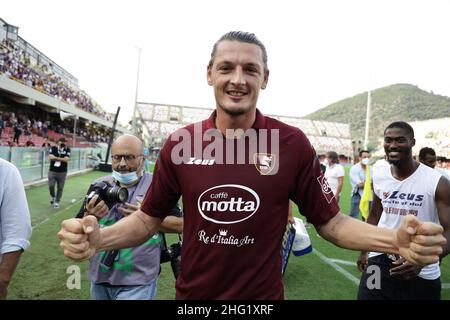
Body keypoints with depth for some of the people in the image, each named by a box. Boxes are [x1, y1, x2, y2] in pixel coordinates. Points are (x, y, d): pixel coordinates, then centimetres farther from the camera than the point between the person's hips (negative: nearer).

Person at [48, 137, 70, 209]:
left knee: (60, 188, 2)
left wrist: (56, 158, -13)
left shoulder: (67, 149, -3)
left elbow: (66, 159, -15)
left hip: (62, 172, -1)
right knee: (51, 186, -3)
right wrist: (62, 158, -15)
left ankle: (57, 202, 17)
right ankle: (53, 197, 27)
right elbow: (50, 157, -12)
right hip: (52, 171, 1)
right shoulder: (53, 148, 1)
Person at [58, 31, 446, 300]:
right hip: (191, 293, 2)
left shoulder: (293, 144, -12)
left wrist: (396, 238, -23)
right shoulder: (180, 143, -9)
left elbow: (330, 222, -6)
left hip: (263, 296, -1)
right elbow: (148, 218, -1)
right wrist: (97, 237, -19)